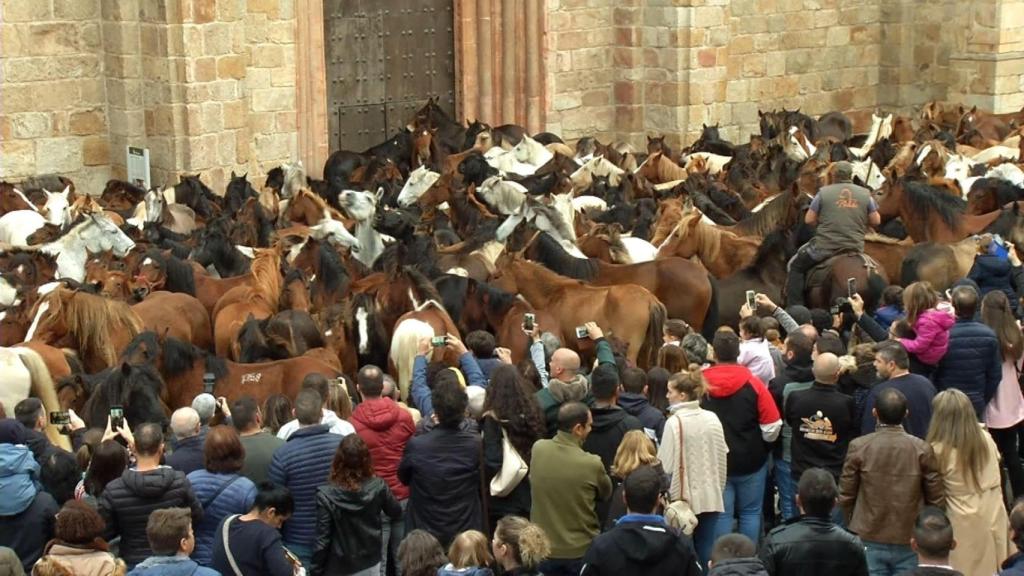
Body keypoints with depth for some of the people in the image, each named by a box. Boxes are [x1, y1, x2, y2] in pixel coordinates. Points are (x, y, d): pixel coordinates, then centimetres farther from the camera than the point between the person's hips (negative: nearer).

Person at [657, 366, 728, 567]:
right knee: (706, 550, 9)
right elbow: (722, 457, 8)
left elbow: (666, 463, -12)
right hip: (710, 497, 4)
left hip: (684, 497, -4)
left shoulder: (675, 422, -14)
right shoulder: (712, 419, 1)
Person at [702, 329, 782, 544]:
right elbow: (772, 428, -13)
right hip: (751, 461, -1)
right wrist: (761, 444, 8)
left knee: (721, 514, 8)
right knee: (750, 512, 12)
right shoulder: (753, 383, -12)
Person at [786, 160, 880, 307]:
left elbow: (809, 220, -2)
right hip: (855, 248, 3)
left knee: (796, 266, 15)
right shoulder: (865, 194, 3)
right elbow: (876, 221, 8)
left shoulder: (824, 192, -4)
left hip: (825, 246, -3)